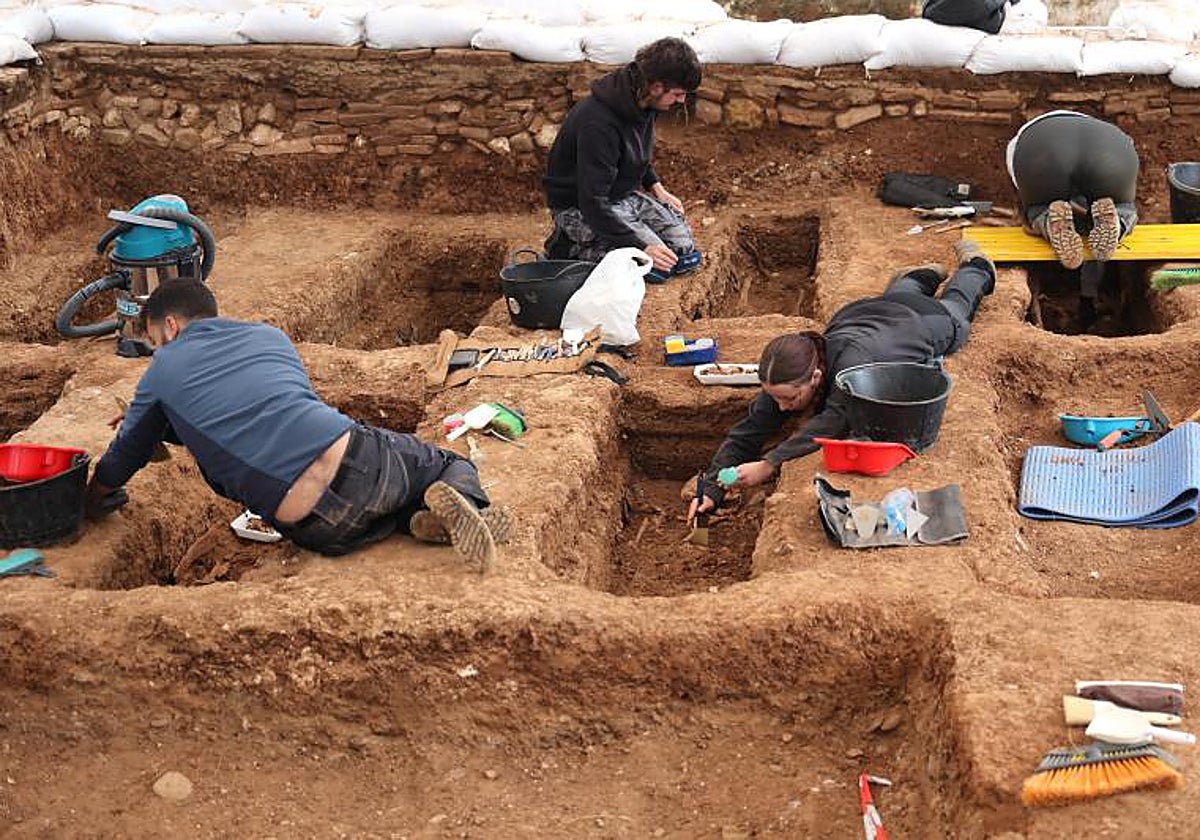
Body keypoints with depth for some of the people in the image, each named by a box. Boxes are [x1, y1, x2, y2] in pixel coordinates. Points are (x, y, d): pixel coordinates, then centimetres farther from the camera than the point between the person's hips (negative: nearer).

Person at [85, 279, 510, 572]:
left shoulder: (163, 371, 14)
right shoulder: (268, 335, 25)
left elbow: (125, 458, 26)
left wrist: (91, 504, 47)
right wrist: (163, 422, 50)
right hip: (356, 456, 3)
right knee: (455, 464, 29)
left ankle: (441, 515, -5)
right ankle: (457, 505, -10)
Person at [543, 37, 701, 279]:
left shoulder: (642, 103, -5)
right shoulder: (599, 124, -32)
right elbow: (592, 204, -32)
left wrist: (655, 186, 6)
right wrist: (641, 246, -35)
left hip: (625, 195, 9)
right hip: (579, 207, -9)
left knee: (684, 247, 2)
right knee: (655, 263, -21)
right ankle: (572, 248, -4)